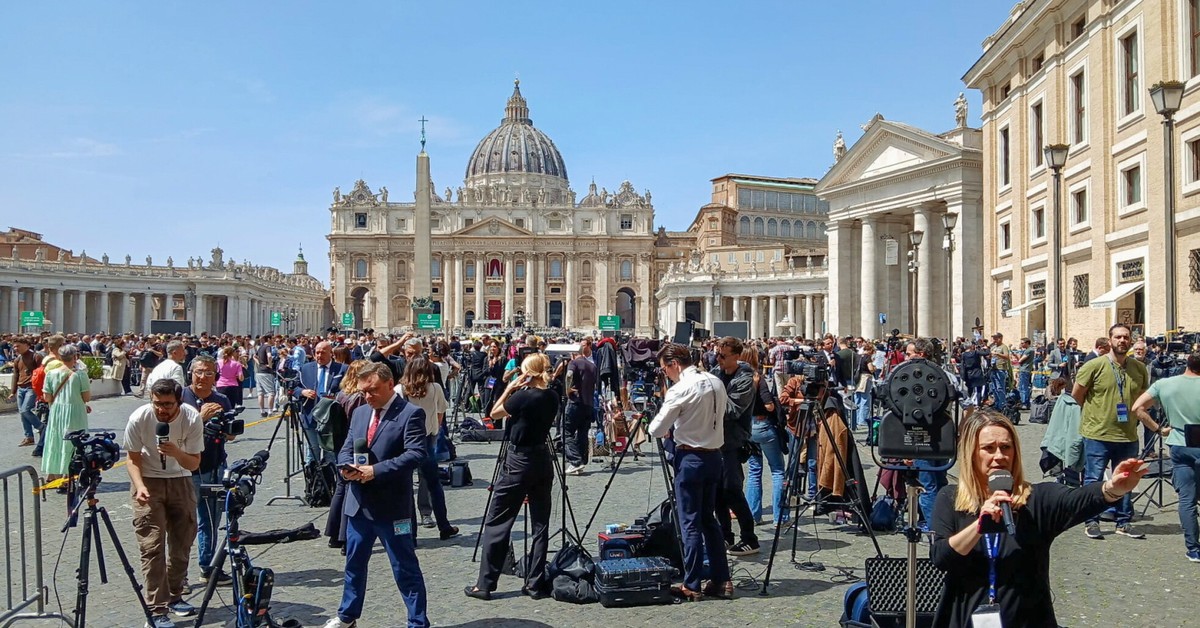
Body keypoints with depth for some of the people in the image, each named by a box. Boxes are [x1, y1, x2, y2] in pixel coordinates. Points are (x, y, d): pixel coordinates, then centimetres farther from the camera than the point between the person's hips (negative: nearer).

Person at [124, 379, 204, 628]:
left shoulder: (192, 418, -21)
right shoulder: (138, 419, -23)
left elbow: (194, 463, -15)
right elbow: (133, 459, -9)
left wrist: (176, 453, -35)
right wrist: (140, 487, -25)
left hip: (180, 480, 2)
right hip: (148, 481, -2)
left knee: (182, 542, 9)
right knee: (152, 546, -10)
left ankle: (174, 596, 28)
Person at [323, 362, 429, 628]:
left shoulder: (411, 413, -11)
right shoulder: (359, 413, 12)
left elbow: (417, 454, -20)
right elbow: (346, 448, 15)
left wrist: (376, 470, -25)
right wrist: (346, 466, -9)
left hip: (391, 505, -7)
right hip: (358, 503, 7)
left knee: (406, 568, 1)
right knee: (354, 563, 20)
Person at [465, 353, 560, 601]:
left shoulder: (522, 397, -17)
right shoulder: (552, 398, 3)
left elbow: (494, 413, -3)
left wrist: (509, 389, -1)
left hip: (518, 462, -7)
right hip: (543, 460, 7)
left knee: (496, 523, 2)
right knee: (540, 524, 9)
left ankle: (485, 584, 6)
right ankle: (536, 583, 12)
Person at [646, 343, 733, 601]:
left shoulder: (681, 389, -16)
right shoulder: (717, 382, 6)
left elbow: (656, 430, -13)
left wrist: (654, 427, 9)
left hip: (690, 458, -7)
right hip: (715, 456, 7)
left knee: (690, 523, 1)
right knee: (709, 519, 16)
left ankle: (691, 586, 8)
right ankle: (721, 581, 18)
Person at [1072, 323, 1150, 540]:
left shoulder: (1140, 369, 2)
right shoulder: (1094, 366, -10)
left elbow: (1144, 396, 19)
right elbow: (1076, 395, -1)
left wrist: (1132, 414, 10)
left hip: (1128, 436, 4)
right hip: (1097, 435, -4)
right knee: (1094, 480, 3)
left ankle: (1124, 523, 26)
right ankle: (1091, 522, 15)